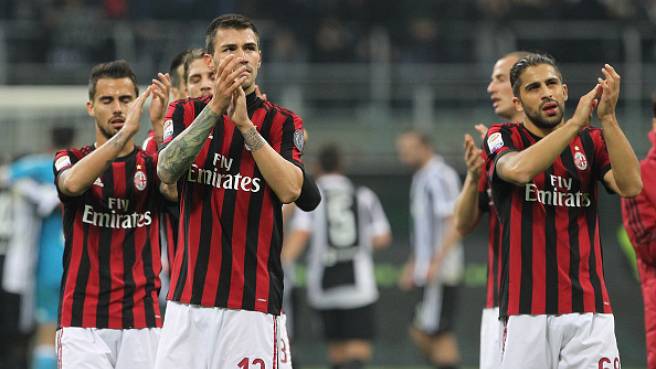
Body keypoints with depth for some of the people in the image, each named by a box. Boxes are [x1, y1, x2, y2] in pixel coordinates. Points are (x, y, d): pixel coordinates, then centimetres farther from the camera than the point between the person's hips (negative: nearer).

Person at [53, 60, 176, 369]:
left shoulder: (152, 165, 9)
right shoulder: (71, 160, 7)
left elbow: (174, 188, -16)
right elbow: (73, 183, -18)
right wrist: (126, 131, -28)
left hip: (141, 322, 1)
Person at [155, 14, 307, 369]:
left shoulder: (282, 123, 7)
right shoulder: (186, 113, 10)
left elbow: (289, 190, -10)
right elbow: (167, 170, -9)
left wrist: (245, 124, -15)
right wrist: (215, 107, -18)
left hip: (253, 298, -1)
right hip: (188, 297, 1)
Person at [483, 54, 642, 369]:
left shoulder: (591, 141, 12)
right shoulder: (503, 138, 6)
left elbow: (630, 186, -7)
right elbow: (519, 170, -18)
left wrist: (607, 117, -15)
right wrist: (575, 122, -18)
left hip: (588, 308, 2)